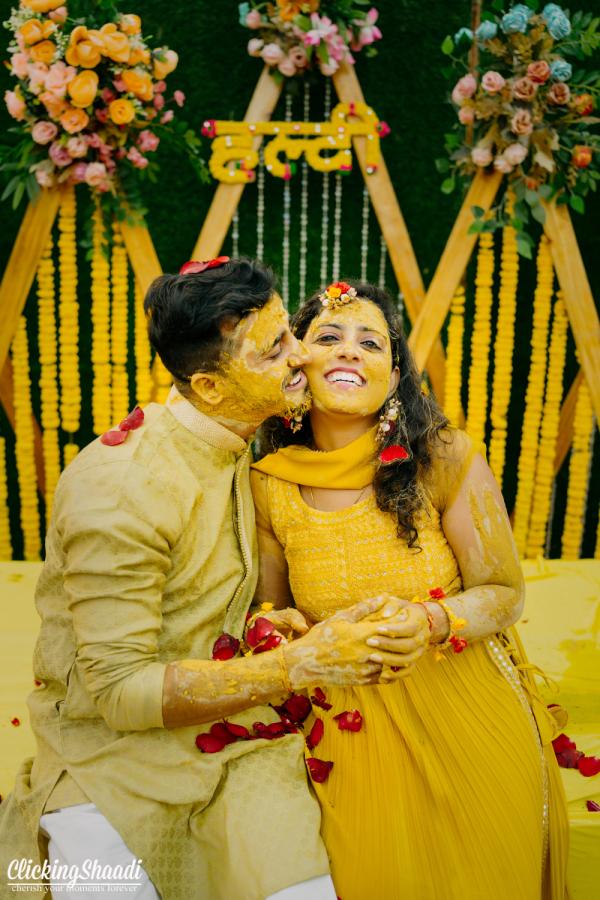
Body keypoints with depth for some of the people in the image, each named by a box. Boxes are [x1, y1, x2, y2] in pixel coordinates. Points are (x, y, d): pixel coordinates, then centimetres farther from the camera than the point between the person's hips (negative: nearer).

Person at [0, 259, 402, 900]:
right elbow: (120, 689, -20)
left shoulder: (235, 447, 2)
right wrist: (299, 665, -23)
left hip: (234, 732, 5)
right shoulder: (119, 487, -23)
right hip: (116, 749, -4)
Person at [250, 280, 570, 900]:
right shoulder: (269, 486, -9)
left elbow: (504, 593, -7)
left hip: (471, 727, -1)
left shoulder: (445, 458, -16)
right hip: (351, 736, 1)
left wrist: (432, 621, -26)